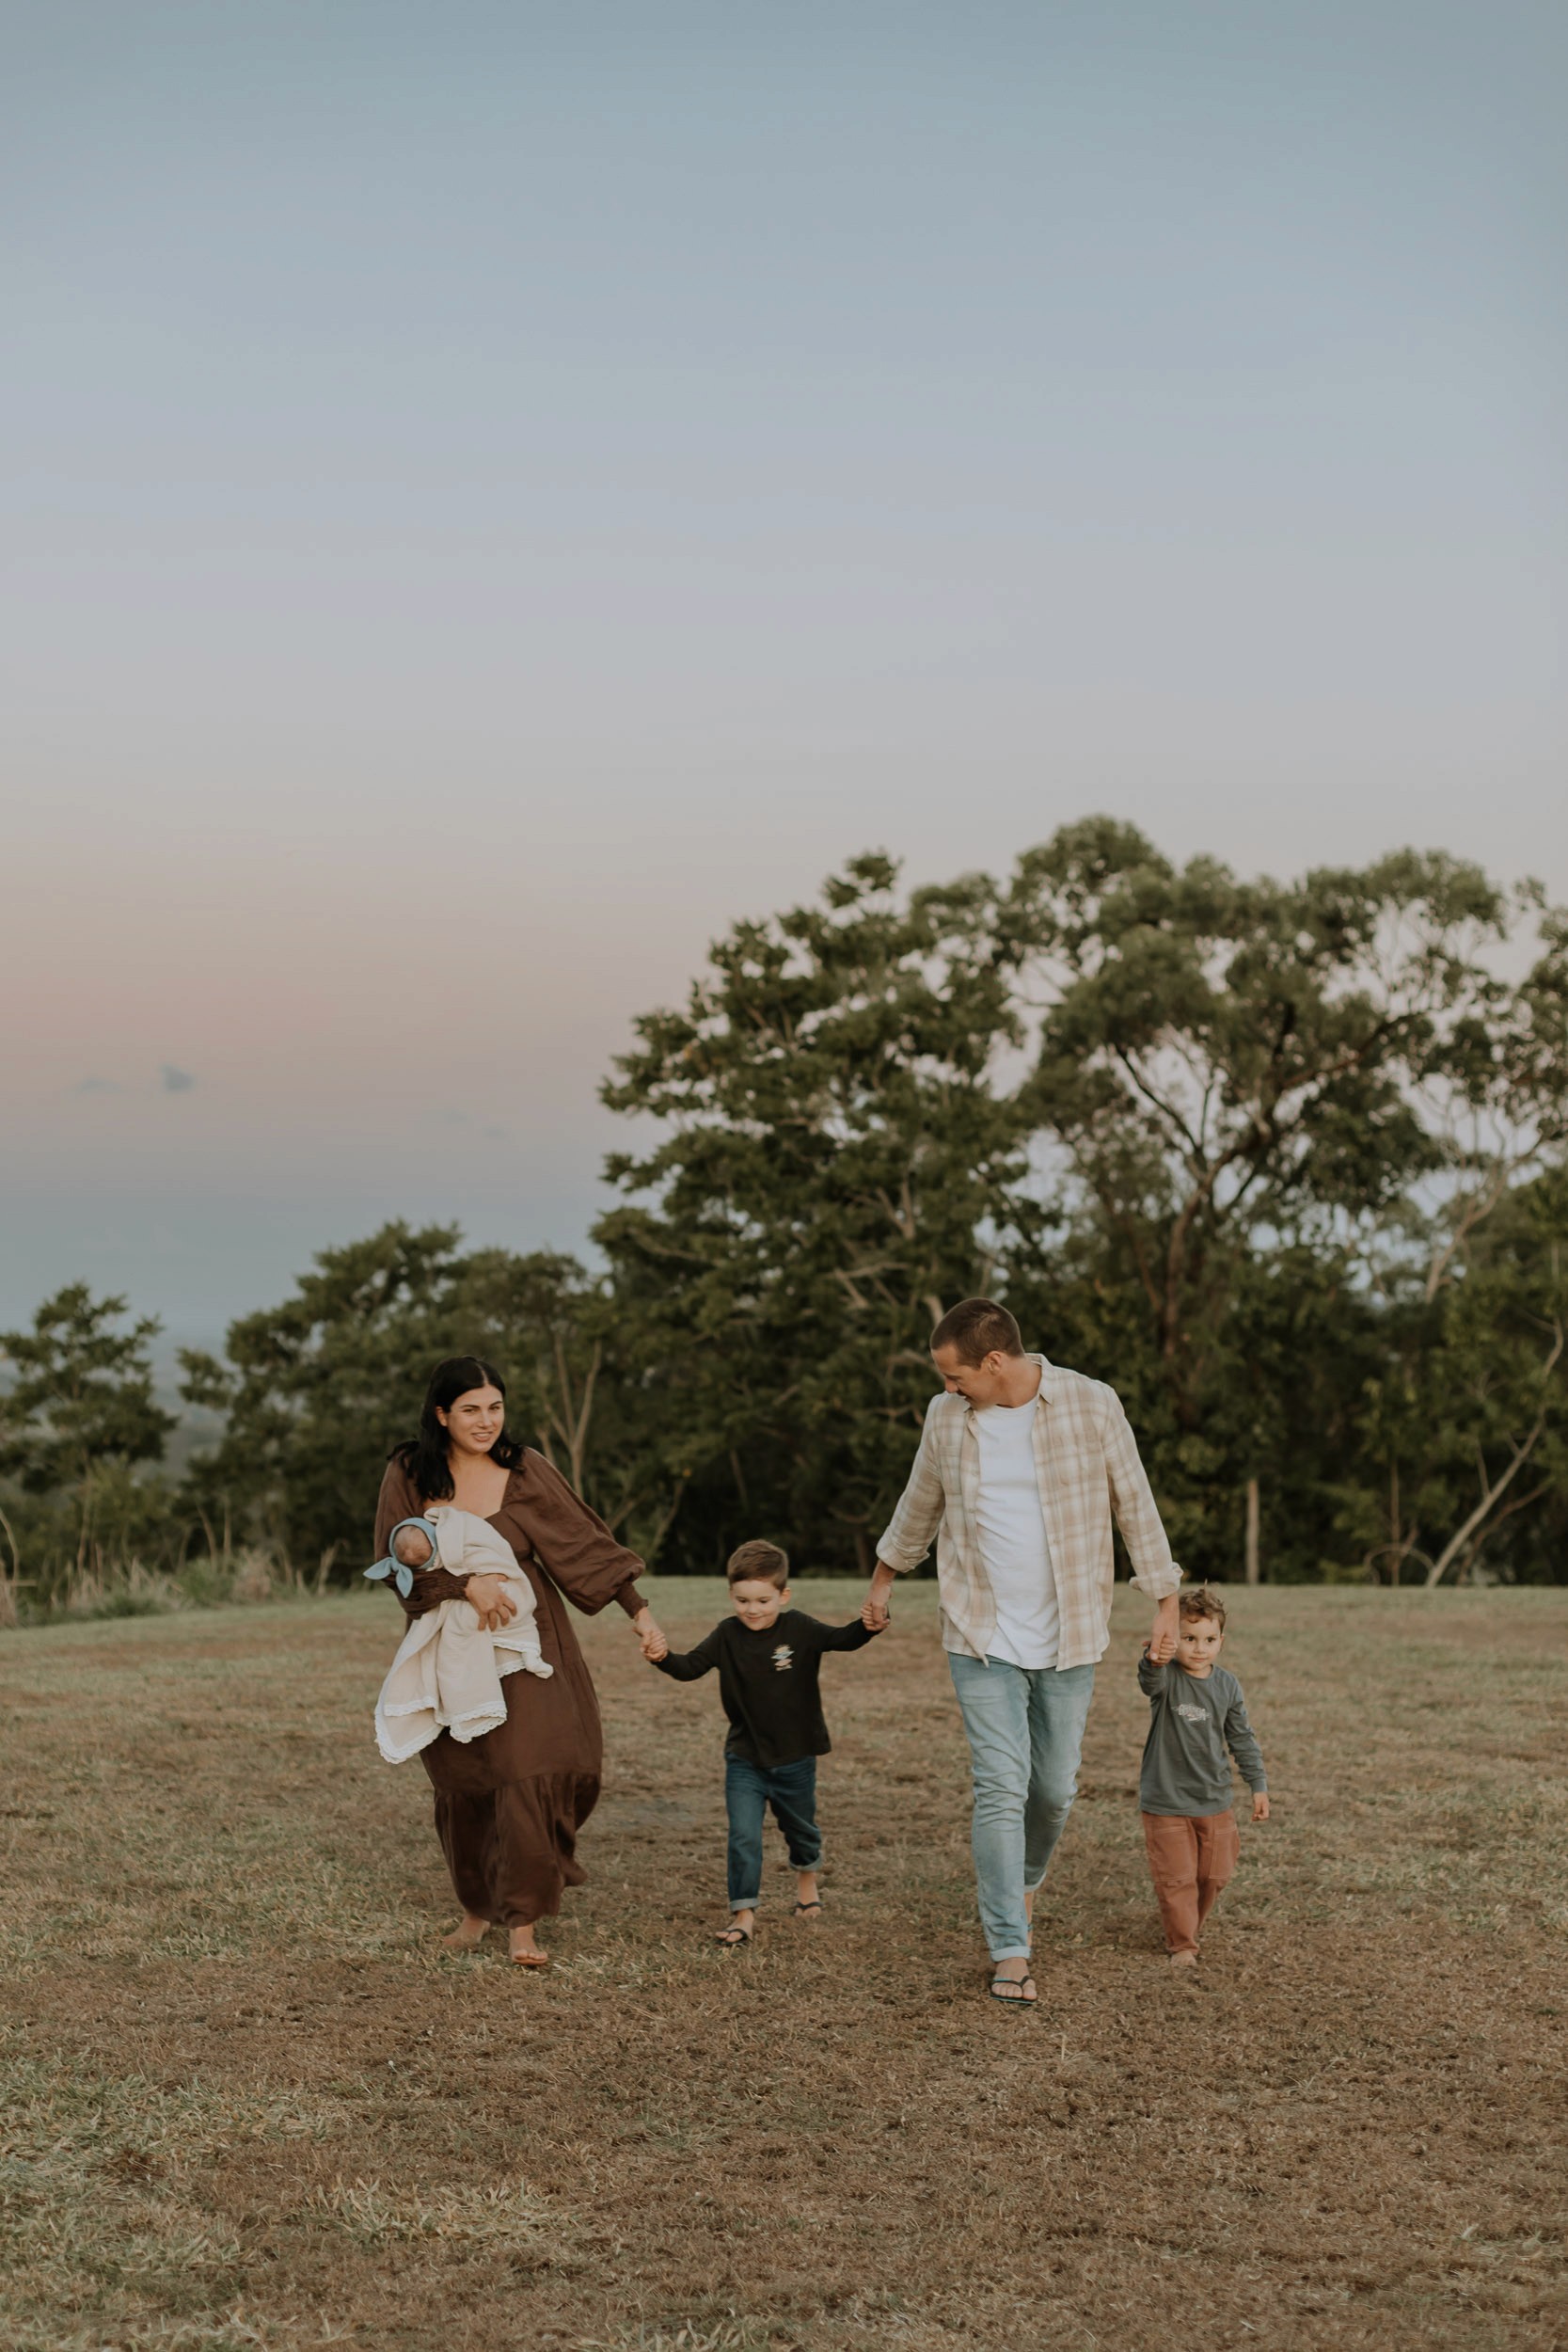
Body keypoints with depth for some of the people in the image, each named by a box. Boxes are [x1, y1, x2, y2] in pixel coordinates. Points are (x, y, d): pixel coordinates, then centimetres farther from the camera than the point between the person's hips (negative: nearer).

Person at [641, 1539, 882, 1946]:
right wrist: (664, 1657, -33)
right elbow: (691, 1666, -13)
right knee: (744, 1836, -10)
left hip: (795, 1758, 0)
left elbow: (843, 1639, -21)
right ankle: (744, 1914, -1)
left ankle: (806, 1881, 50)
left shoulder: (799, 1629, -14)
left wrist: (870, 1624, -41)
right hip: (745, 1760, 0)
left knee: (800, 1829, 22)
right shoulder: (728, 1634, -8)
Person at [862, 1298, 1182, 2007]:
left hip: (1068, 1638, 0)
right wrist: (883, 1579, 26)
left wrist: (1167, 1600, 0)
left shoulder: (1091, 1405, -9)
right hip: (981, 1637, 1)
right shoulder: (946, 1417, -1)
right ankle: (1010, 1953, -3)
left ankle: (1023, 1879, 41)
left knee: (1054, 1788, 10)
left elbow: (1135, 1504, -1)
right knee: (1001, 1788, -7)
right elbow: (920, 1504, 16)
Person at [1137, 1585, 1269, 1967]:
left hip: (1215, 1801, 4)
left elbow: (1242, 1738, 10)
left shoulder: (1227, 1685, -1)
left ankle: (1188, 1925, 38)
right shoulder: (1167, 1677, -14)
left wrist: (1258, 1784, 9)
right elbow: (1151, 1680, -41)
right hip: (1166, 1802, -4)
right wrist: (1155, 1659, -64)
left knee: (1213, 1875, 14)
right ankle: (1181, 1944, 15)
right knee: (1176, 1877, 0)